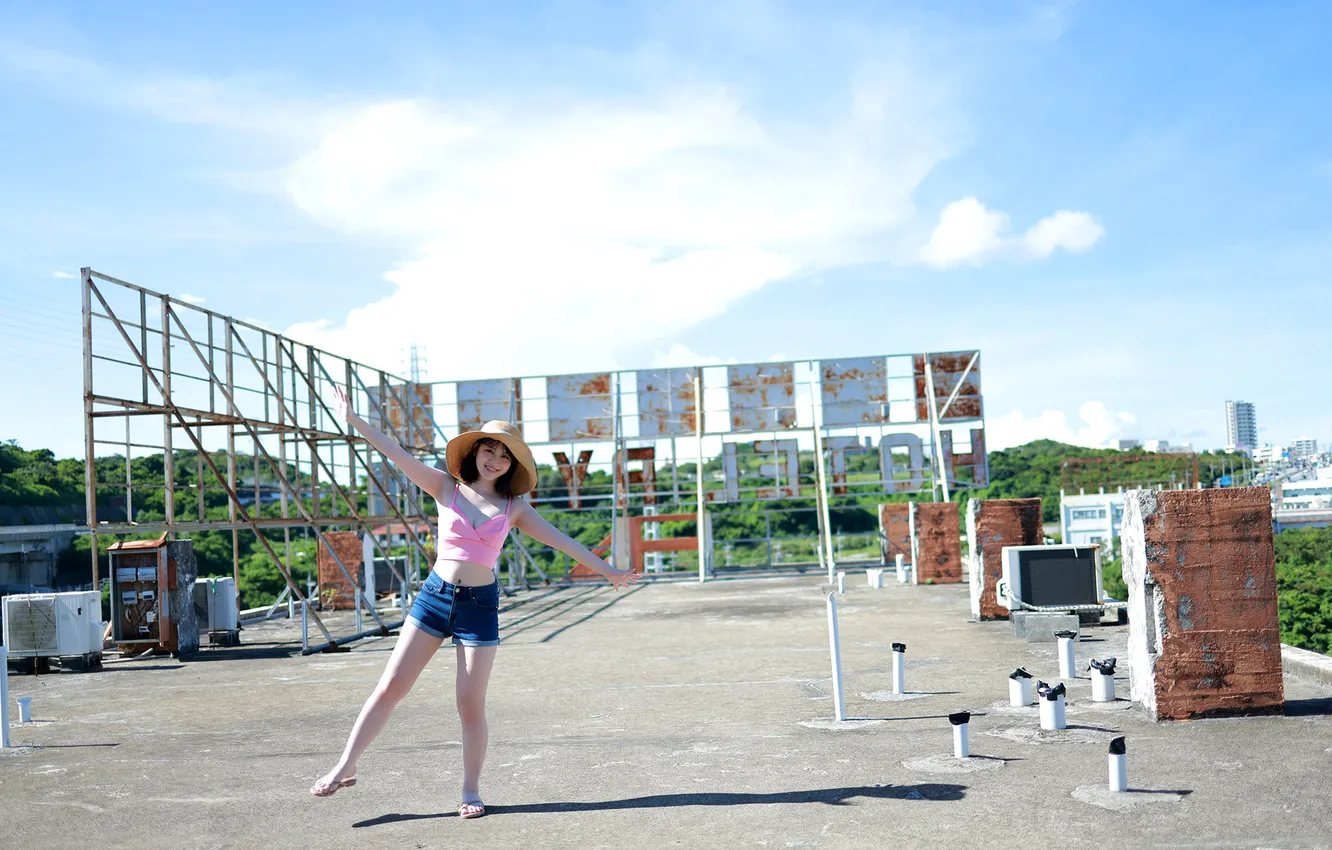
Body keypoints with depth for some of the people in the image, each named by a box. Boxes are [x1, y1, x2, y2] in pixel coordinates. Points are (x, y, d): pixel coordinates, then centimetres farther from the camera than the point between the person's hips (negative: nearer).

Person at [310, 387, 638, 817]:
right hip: (435, 595, 0)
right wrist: (353, 419, -8)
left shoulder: (513, 507, 4)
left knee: (471, 704, 2)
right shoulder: (447, 487, 1)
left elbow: (562, 540, 5)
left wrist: (607, 570, 4)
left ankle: (471, 791, 17)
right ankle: (346, 766, 11)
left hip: (481, 604, 0)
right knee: (391, 685, 0)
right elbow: (398, 454, -3)